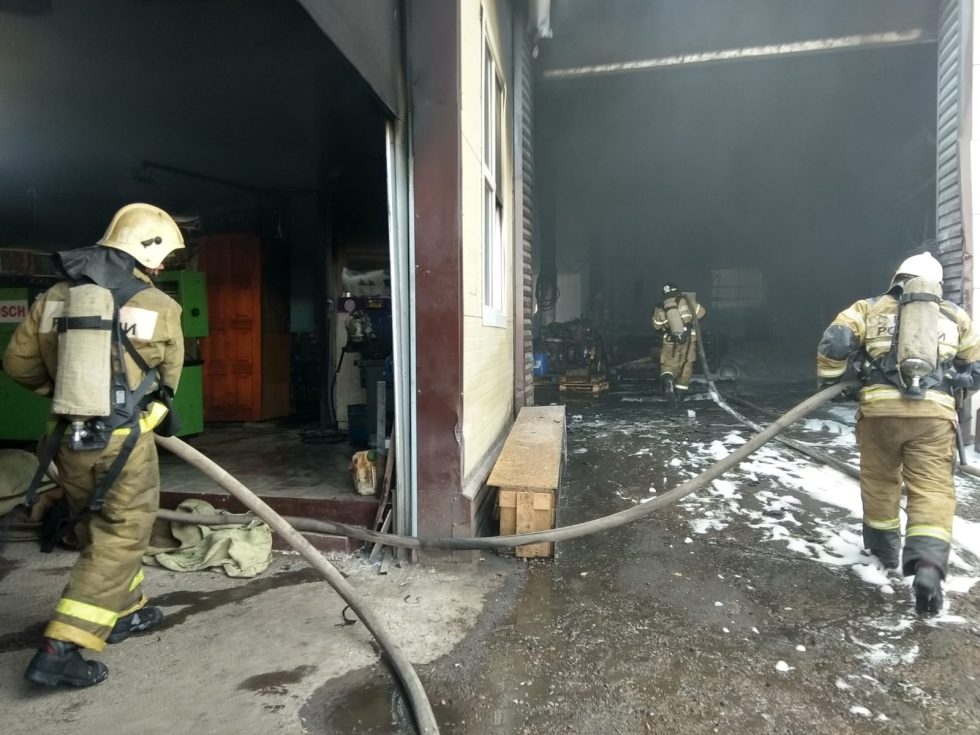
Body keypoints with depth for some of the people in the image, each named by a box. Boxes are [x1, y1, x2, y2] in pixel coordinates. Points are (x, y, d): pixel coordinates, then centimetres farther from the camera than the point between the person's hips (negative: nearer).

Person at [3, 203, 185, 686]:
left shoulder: (53, 297, 3)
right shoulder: (160, 307, -10)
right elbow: (169, 378, 5)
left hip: (69, 437, 6)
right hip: (123, 441, -6)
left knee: (98, 533, 22)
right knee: (118, 540, 6)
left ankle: (126, 611, 38)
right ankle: (60, 649, 4)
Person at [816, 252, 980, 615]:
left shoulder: (871, 307, 13)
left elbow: (835, 341, -3)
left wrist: (830, 378, 11)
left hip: (880, 407, 0)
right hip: (934, 412, 1)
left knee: (879, 479, 18)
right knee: (932, 487, 0)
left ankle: (884, 543, 34)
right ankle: (928, 562, -17)